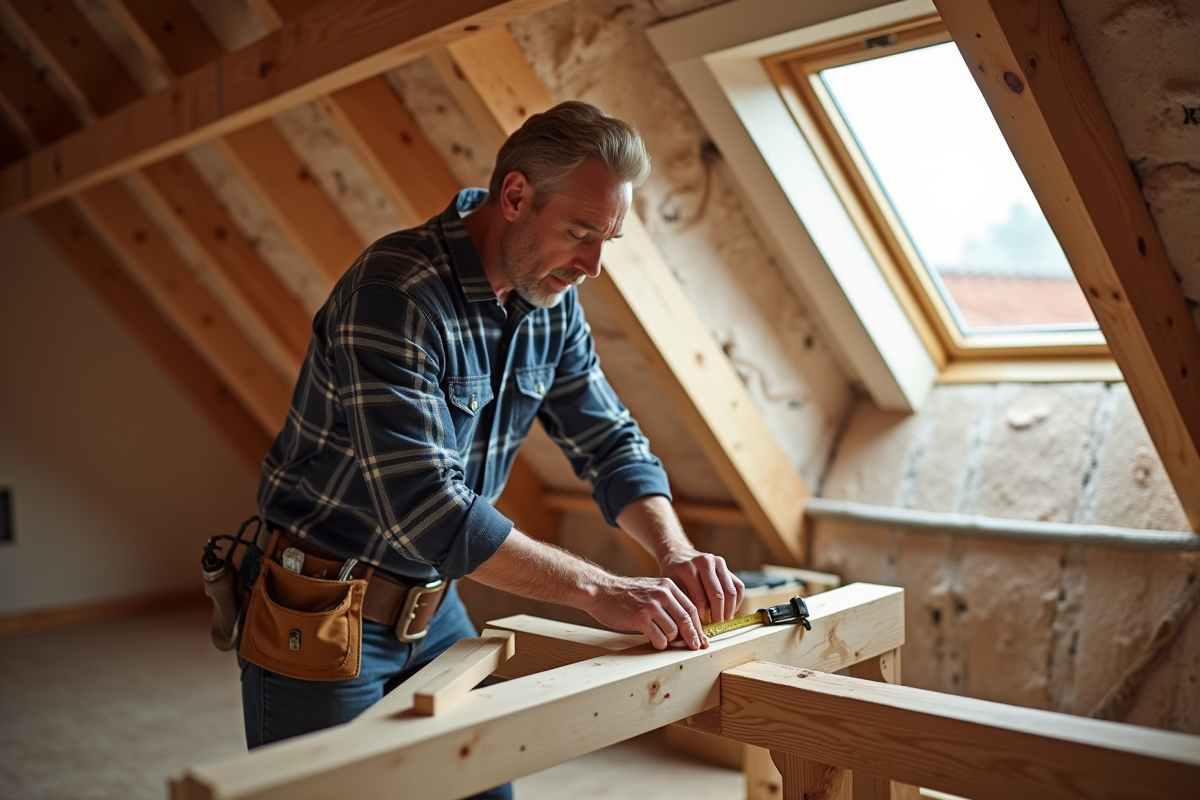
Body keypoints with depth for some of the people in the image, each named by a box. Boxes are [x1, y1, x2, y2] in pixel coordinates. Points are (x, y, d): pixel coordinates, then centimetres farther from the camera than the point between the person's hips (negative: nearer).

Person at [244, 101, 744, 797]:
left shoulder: (552, 303, -2)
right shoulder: (396, 292, -27)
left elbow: (610, 441, 3)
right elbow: (423, 505, -34)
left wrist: (676, 550, -14)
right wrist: (599, 590, -31)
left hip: (433, 606, 7)